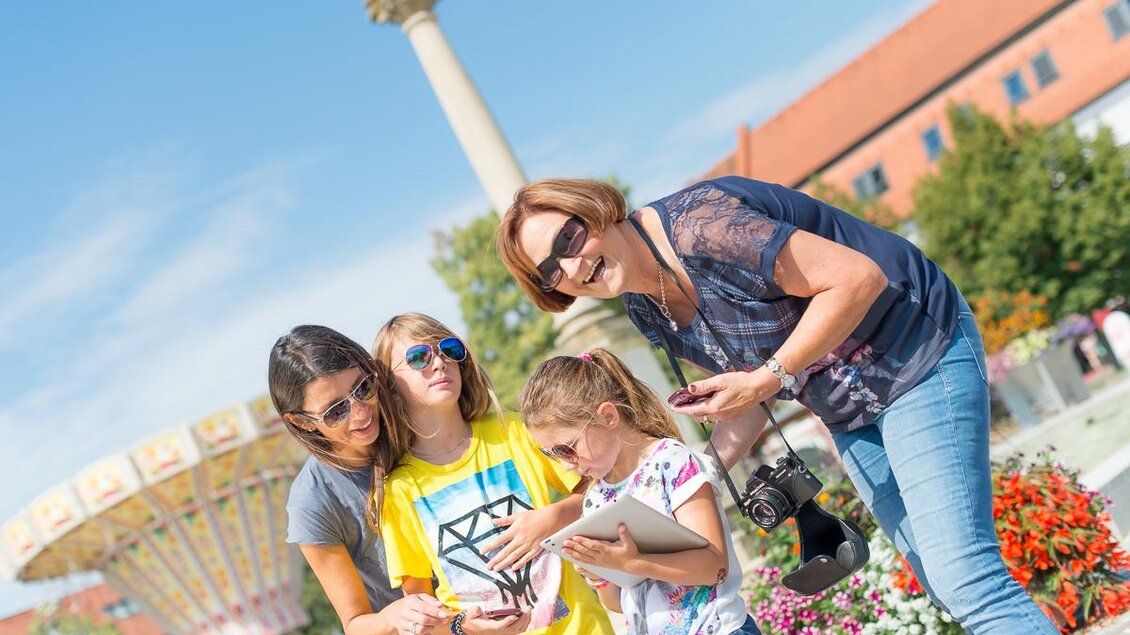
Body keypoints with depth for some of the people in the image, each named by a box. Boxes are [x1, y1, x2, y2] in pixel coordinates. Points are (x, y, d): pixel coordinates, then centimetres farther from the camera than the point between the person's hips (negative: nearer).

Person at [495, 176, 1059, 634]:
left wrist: (769, 377, -26)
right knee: (946, 582, 12)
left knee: (964, 580, -12)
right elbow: (750, 390, 8)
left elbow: (858, 277, -27)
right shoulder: (647, 311, 1)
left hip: (918, 354, -8)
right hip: (848, 413, 9)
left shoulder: (699, 225, -27)